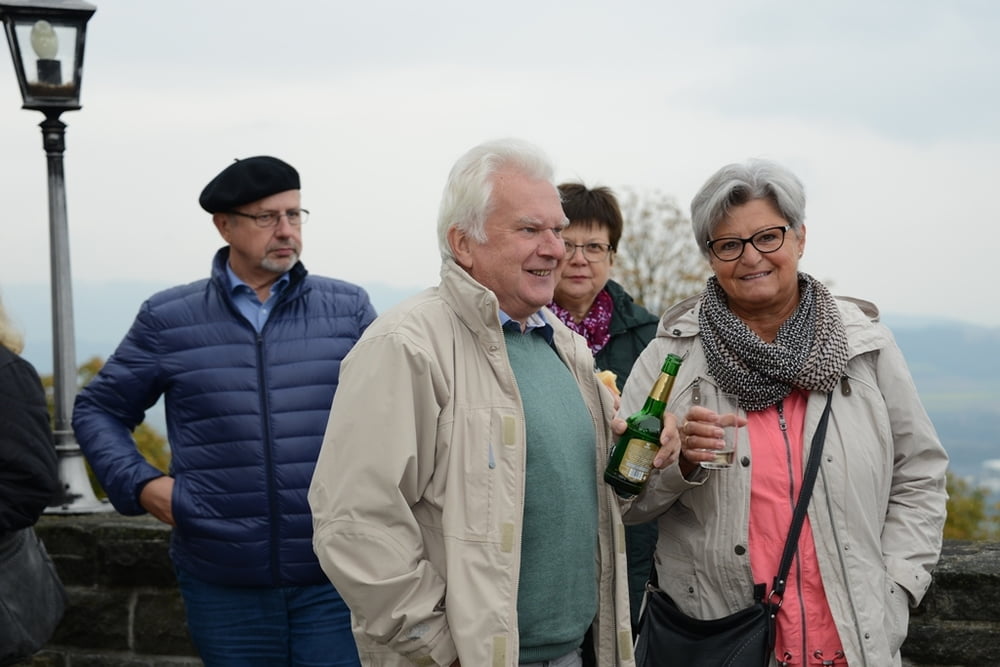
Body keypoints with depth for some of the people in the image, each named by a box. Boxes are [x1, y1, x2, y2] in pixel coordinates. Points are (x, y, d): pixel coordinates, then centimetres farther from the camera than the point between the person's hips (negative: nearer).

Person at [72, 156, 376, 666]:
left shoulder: (348, 308, 5)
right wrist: (140, 484, -1)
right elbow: (98, 410, 13)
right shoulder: (169, 319, 4)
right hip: (224, 582, 0)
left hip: (335, 581, 0)